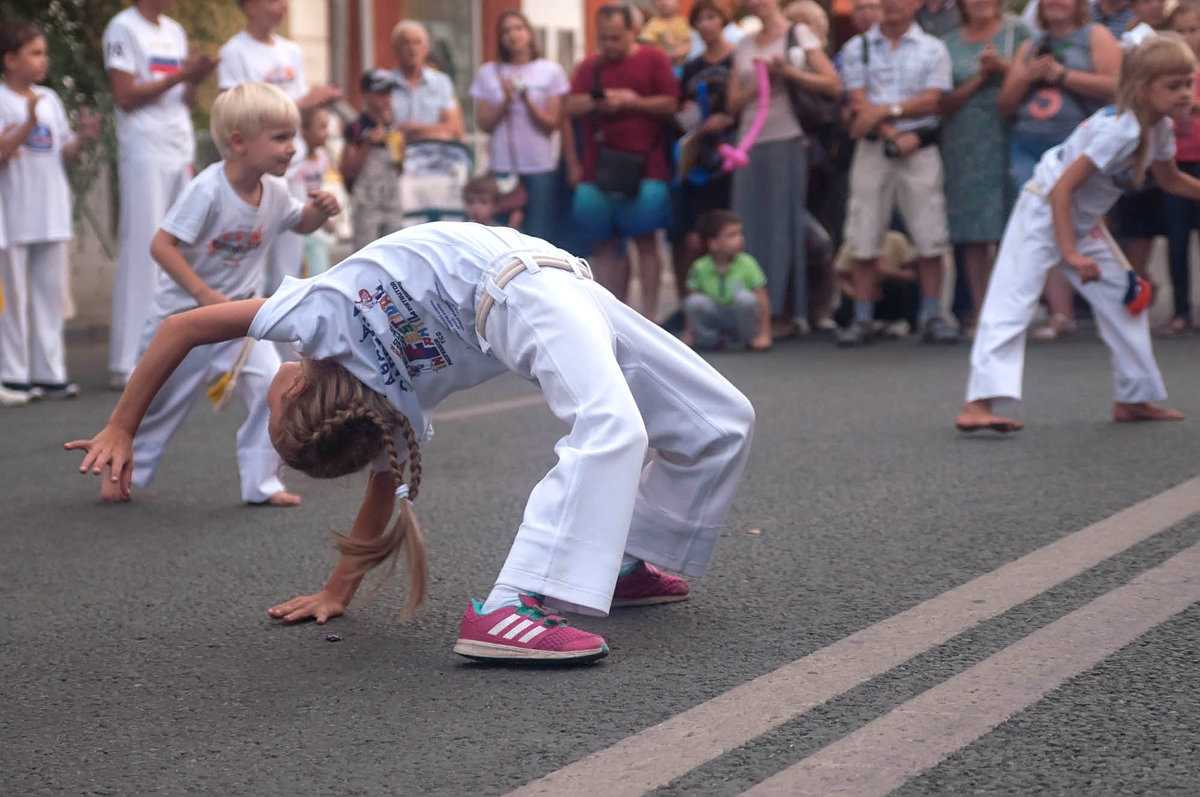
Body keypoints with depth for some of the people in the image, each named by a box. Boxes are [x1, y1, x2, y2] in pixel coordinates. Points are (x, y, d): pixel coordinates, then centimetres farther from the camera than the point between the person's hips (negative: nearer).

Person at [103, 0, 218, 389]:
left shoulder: (175, 32, 18)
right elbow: (125, 95, -10)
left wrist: (196, 79, -1)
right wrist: (180, 75, -12)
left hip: (180, 153, 7)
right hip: (144, 155, -7)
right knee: (141, 254, -9)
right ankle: (128, 363, -6)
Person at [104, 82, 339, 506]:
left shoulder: (275, 191, -7)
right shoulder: (208, 189, -27)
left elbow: (299, 223, 15)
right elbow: (162, 244, -28)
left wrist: (320, 210, -9)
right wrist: (204, 292, -34)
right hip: (184, 315, -4)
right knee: (156, 400, 11)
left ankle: (261, 483, -2)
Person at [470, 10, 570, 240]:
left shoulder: (551, 72, 6)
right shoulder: (488, 73, 10)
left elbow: (551, 124, 1)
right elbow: (485, 124, 6)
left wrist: (527, 100, -13)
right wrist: (506, 101, -9)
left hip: (541, 168, -1)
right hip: (501, 167, 1)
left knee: (540, 236, -5)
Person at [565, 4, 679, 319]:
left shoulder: (653, 60, 3)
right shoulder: (589, 66, 13)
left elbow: (671, 104, -4)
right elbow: (571, 107, 5)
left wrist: (632, 101, -14)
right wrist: (596, 101, -14)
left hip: (643, 165, -3)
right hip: (599, 166, 4)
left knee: (645, 239, -2)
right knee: (604, 245, 3)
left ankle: (649, 314, 1)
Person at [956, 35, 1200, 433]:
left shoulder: (1159, 128, -2)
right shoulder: (1120, 130, -29)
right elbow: (1062, 188, -31)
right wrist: (1071, 253, -31)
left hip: (1082, 220, 10)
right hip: (1043, 210, -10)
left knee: (1124, 301, 11)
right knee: (1013, 302, -17)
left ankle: (1134, 399, 22)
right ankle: (977, 404, -25)